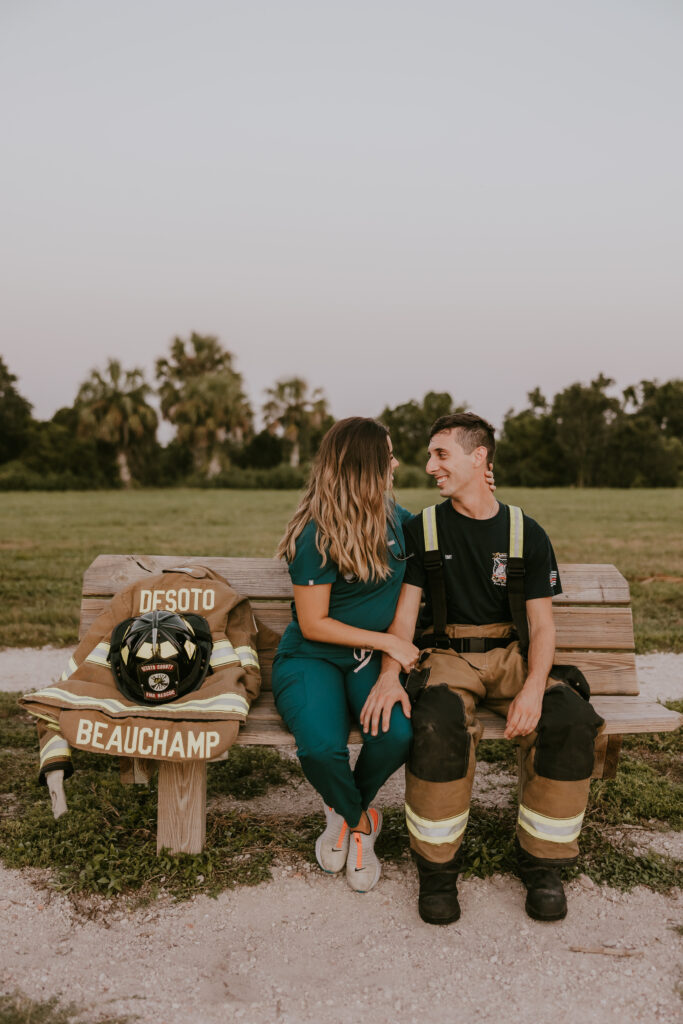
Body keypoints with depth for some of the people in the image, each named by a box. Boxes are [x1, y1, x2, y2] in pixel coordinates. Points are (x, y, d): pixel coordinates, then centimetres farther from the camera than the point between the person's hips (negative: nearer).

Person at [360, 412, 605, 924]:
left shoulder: (527, 533, 4)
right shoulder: (422, 530, 5)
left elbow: (542, 623, 0)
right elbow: (405, 611, 0)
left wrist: (533, 688, -19)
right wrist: (389, 675, -18)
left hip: (511, 654, 1)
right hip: (447, 655, -1)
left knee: (572, 720, -26)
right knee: (440, 726, -33)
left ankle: (542, 861, -3)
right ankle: (437, 865, -9)